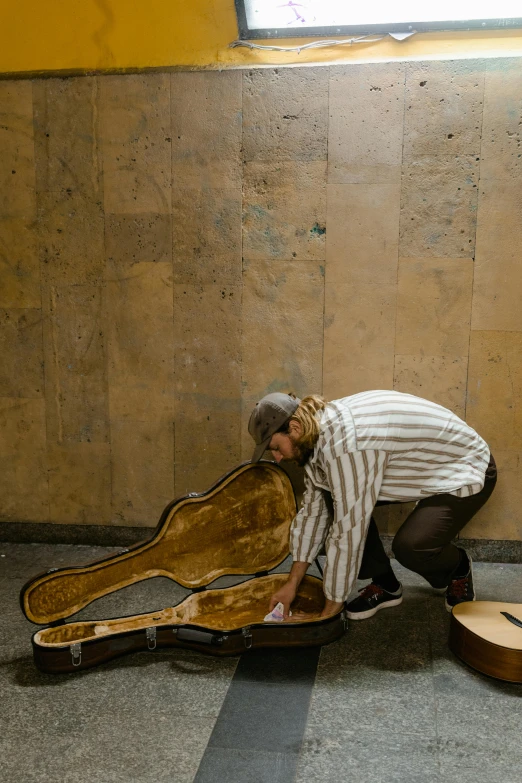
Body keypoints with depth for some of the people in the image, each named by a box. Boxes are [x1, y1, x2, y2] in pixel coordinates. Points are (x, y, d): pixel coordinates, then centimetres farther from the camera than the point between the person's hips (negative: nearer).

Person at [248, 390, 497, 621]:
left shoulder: (345, 443, -35)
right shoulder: (320, 431, -6)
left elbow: (348, 530, -31)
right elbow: (314, 509, 2)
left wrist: (330, 611, -20)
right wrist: (292, 583, 2)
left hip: (464, 469, -8)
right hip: (423, 467, 8)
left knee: (409, 546, -30)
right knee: (332, 499, -4)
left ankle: (457, 569, 5)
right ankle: (384, 584, 10)